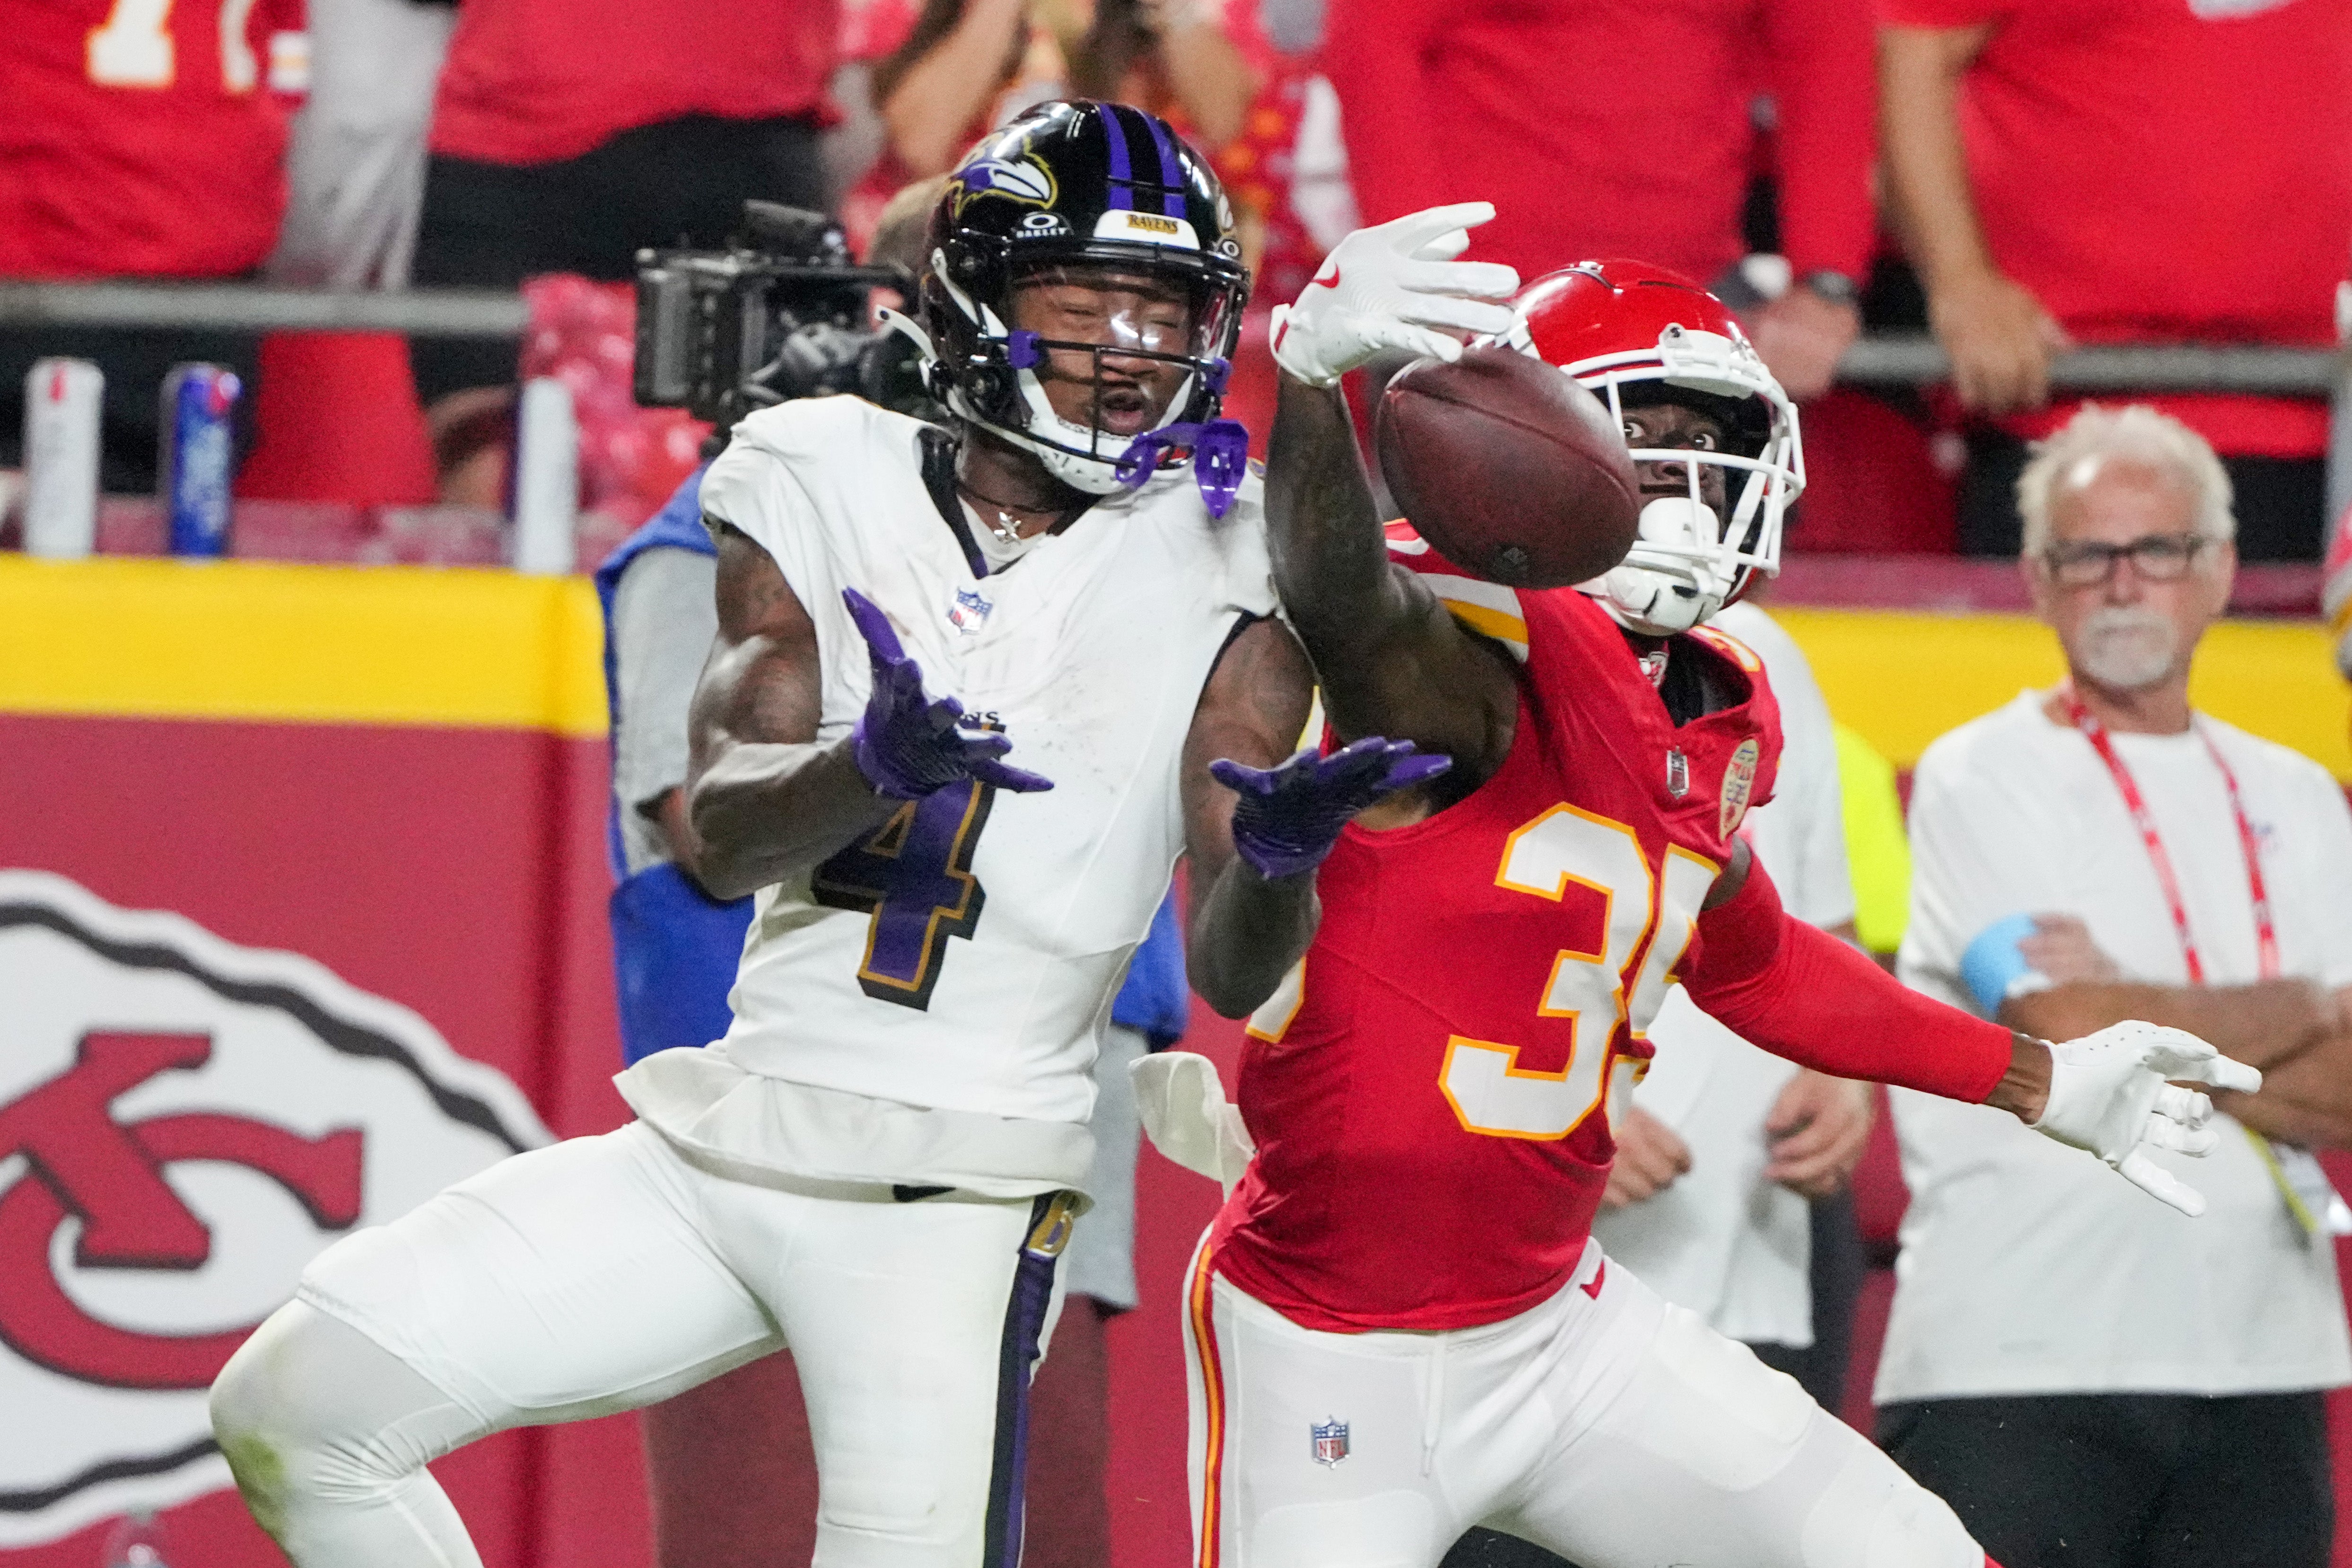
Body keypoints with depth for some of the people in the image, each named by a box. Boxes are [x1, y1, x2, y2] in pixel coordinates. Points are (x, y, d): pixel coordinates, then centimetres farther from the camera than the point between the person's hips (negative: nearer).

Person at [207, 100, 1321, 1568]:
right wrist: (873, 765, -31)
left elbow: (1229, 968, -8)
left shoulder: (1215, 568, -3)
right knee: (299, 1404, -4)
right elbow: (724, 834, -9)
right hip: (728, 1150, 3)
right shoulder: (826, 490, 4)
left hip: (957, 1205, -3)